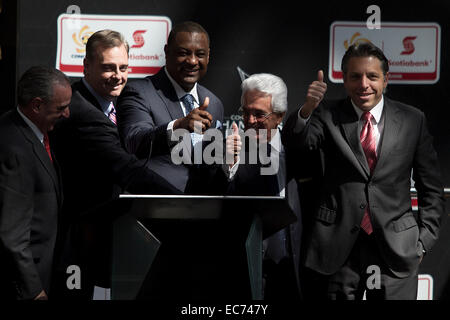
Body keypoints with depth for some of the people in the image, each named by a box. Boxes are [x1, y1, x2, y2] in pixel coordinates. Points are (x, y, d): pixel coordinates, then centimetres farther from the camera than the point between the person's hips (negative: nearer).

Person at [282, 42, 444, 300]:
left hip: (396, 249, 1)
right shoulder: (328, 116, 3)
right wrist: (307, 110, -35)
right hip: (337, 247, 0)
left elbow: (431, 189, 8)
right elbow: (298, 142, -16)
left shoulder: (412, 120, 4)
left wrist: (423, 242, 3)